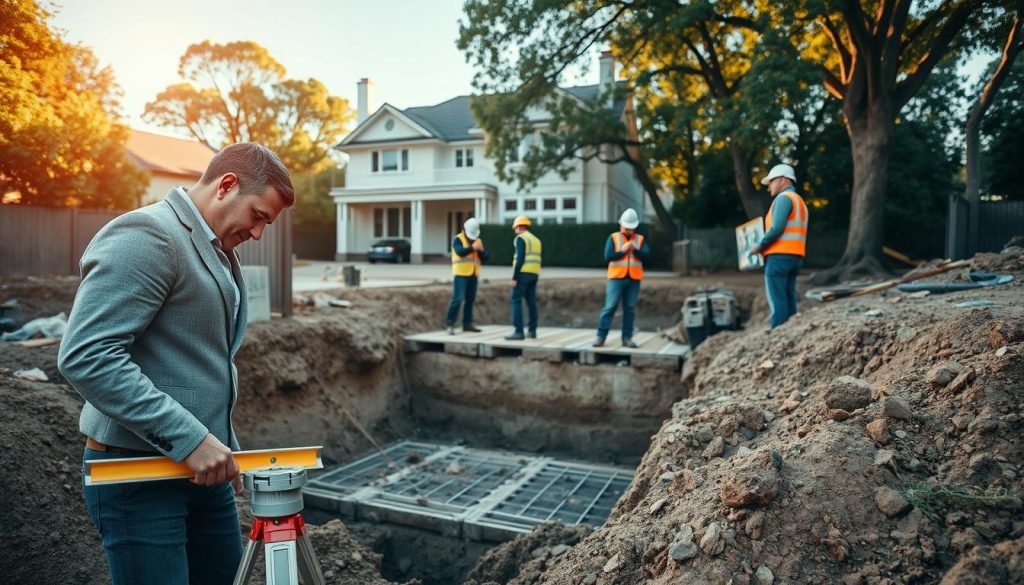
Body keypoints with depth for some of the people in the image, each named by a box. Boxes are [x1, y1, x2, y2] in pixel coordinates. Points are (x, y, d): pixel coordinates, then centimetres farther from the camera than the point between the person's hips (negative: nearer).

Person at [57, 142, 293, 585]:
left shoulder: (218, 253, 14)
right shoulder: (147, 236, -15)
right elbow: (85, 357, -23)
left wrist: (223, 447, 13)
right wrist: (189, 437, -24)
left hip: (203, 467, 9)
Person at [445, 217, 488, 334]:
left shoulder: (477, 240, 14)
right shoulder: (457, 239, -2)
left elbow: (484, 258, 7)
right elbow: (460, 252, -22)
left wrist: (481, 250, -13)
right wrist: (472, 248, -33)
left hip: (473, 275, 6)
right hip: (461, 274, -6)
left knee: (470, 300, 6)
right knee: (458, 299, -12)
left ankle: (467, 324, 12)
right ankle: (449, 323, -7)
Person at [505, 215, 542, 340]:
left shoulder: (520, 238, -7)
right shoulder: (536, 240, 18)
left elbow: (520, 259, -16)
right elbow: (536, 260, 16)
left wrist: (514, 277, -16)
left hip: (523, 273, -8)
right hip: (534, 274, 8)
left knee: (516, 301, -7)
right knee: (531, 302, 11)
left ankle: (518, 332, -13)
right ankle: (532, 331, 13)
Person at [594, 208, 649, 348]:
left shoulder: (641, 239, 11)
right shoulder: (613, 238, 6)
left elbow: (646, 255, -3)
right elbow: (608, 256, -5)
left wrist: (635, 249, -18)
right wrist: (622, 250, -11)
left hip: (634, 279, 2)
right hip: (616, 278, -2)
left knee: (630, 309, 5)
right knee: (609, 307, -5)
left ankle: (627, 338, 12)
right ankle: (601, 336, -2)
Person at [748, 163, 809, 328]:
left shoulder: (784, 198, -6)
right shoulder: (800, 201, 24)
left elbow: (777, 228, -18)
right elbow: (793, 233, 20)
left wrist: (759, 246, -8)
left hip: (779, 256, -9)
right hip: (795, 257, 9)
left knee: (777, 300, -9)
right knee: (789, 300, 8)